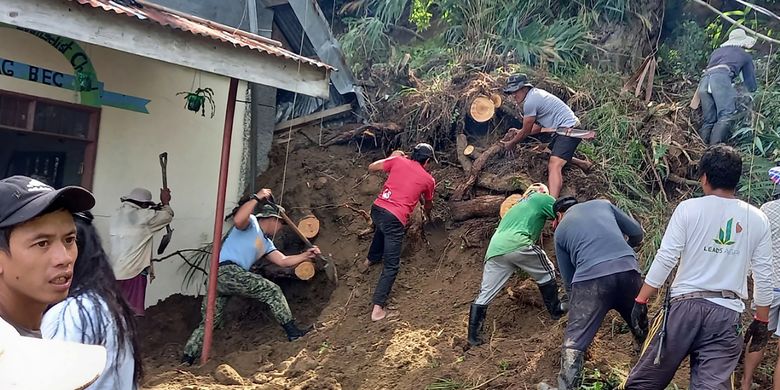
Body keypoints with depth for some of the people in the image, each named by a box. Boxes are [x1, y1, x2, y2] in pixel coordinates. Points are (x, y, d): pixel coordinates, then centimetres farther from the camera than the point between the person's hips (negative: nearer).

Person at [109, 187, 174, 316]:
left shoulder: (117, 216, 11)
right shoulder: (142, 216, -9)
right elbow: (167, 216, 3)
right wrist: (165, 203, 23)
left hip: (113, 273, 7)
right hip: (133, 273, -7)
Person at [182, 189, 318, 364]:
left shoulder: (266, 243, 29)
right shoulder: (251, 222, 3)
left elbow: (283, 261, 24)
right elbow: (237, 220, -21)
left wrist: (306, 256, 15)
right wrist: (256, 198, -18)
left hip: (218, 278, 10)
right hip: (227, 270, -10)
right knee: (272, 291, -8)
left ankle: (185, 361, 11)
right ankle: (293, 333, -6)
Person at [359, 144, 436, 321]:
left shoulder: (398, 160, 10)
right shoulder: (428, 179, 10)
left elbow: (371, 168, 17)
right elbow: (428, 204, 29)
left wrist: (392, 157, 30)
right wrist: (427, 212, 53)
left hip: (377, 208, 5)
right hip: (395, 218, -4)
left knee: (382, 230, 42)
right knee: (391, 266, 2)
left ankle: (370, 260, 60)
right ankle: (378, 307, -6)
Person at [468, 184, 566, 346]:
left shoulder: (518, 205, 39)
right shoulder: (542, 198, 18)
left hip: (494, 250, 6)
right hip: (517, 245, -6)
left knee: (485, 295, 9)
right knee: (546, 273, 19)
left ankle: (473, 336, 7)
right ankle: (555, 310, 29)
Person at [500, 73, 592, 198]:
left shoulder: (530, 102, -16)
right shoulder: (536, 93, 13)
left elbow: (526, 131, -6)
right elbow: (540, 126, 20)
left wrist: (511, 143, 9)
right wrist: (519, 132, 22)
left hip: (568, 130, -10)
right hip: (564, 128, 10)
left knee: (554, 166, -24)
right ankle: (584, 164, 41)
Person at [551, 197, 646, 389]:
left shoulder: (560, 230, 22)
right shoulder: (602, 204, 26)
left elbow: (568, 281, 22)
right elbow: (637, 233, 25)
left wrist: (576, 302, 36)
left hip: (590, 276, -2)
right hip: (628, 268, 3)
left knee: (574, 342, 2)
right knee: (643, 329, 24)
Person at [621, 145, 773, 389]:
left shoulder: (688, 209, -3)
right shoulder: (757, 219, 4)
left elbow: (665, 259, -7)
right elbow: (763, 277, 7)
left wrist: (641, 300, -1)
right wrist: (761, 321, 17)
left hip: (685, 304, -2)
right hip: (726, 313, 2)